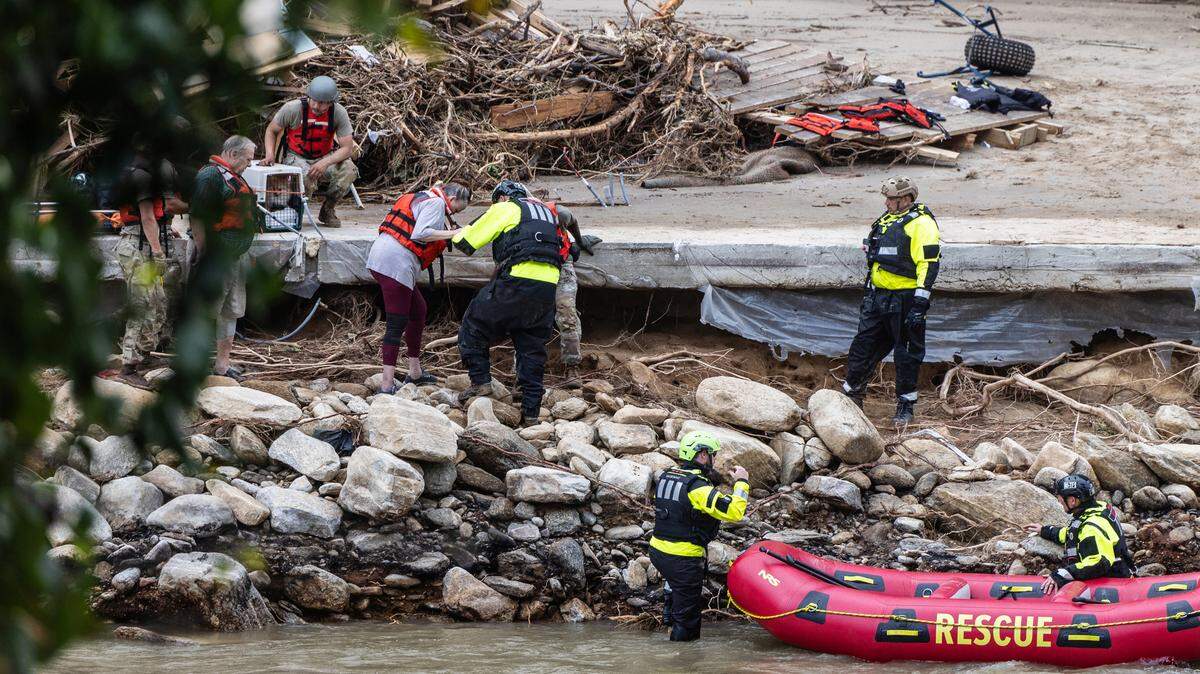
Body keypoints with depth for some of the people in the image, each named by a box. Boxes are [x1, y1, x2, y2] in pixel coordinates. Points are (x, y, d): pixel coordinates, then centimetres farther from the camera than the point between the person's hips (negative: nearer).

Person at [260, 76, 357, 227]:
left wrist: (325, 163, -32)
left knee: (349, 170, -28)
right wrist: (270, 155, -17)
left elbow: (347, 148, -16)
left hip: (325, 157, 2)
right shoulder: (292, 108, -16)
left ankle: (328, 210, -3)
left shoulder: (338, 113, -14)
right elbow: (271, 131, 1)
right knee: (307, 179, -37)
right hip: (297, 157, -2)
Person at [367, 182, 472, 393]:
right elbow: (420, 234, -19)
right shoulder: (436, 203, -5)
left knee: (418, 311, 22)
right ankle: (387, 385, -14)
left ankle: (415, 373, 30)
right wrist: (452, 234, -13)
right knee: (397, 323, -10)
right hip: (396, 263, -11)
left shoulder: (423, 198, 26)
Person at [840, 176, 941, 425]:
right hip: (878, 297, 8)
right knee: (863, 346, 10)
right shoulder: (887, 220, 15)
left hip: (904, 299, -8)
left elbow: (928, 264, -18)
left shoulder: (920, 223, -12)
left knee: (906, 354, 2)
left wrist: (920, 304, -23)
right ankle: (851, 397, 21)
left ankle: (906, 407, 12)